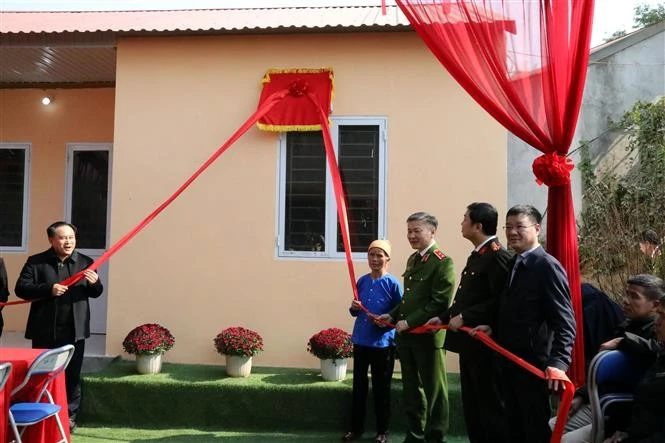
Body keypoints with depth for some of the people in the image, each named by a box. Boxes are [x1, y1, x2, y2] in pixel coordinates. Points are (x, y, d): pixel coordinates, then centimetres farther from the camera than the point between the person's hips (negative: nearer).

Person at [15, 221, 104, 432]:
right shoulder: (36, 262, -1)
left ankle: (70, 416, 21)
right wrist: (49, 289, -21)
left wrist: (95, 283, -14)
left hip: (74, 331, 2)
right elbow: (21, 288, -8)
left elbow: (96, 293, 10)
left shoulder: (85, 262, 7)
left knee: (72, 374, 9)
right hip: (45, 331, -1)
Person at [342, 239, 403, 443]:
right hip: (360, 340, 4)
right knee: (359, 386, 12)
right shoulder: (362, 281, 5)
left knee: (381, 388, 7)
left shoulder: (393, 283, -9)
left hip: (383, 343, -4)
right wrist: (353, 308, -7)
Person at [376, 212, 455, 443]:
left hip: (428, 336, -8)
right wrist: (393, 315, 7)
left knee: (433, 390, 6)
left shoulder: (443, 262, -12)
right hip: (406, 336, 8)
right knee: (411, 388, 17)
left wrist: (409, 322, -19)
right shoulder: (413, 259, 14)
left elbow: (440, 303, -19)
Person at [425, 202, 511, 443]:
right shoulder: (477, 255, 15)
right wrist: (444, 316, 13)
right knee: (471, 402, 17)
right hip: (469, 341, 10)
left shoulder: (497, 256, -16)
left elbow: (500, 300, -24)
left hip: (484, 342, -10)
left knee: (489, 403, 1)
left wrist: (464, 317, -22)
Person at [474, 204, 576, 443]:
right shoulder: (514, 263, 11)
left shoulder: (547, 266, -16)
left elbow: (565, 321, -22)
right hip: (510, 361, 8)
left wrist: (558, 362, -31)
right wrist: (493, 327, 5)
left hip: (533, 362, -8)